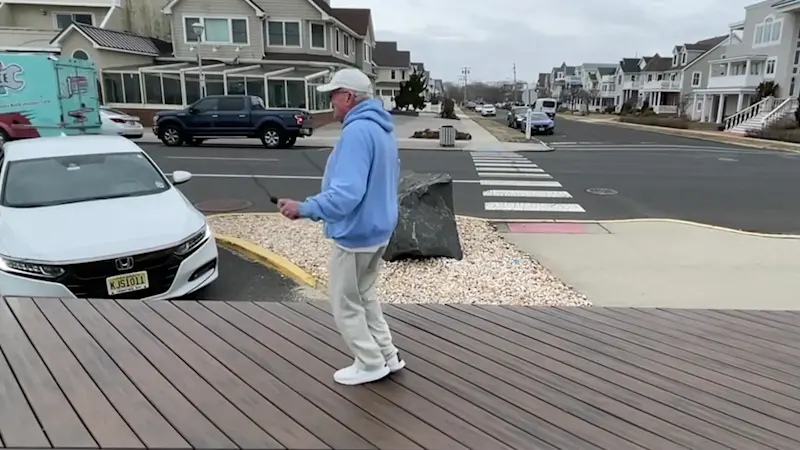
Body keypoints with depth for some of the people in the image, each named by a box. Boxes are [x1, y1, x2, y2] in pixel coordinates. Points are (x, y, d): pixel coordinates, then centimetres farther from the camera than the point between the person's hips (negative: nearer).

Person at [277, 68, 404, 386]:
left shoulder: (357, 131, -25)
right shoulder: (382, 129, 8)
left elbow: (345, 194, -32)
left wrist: (304, 209, -23)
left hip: (354, 235, -10)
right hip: (378, 229, 10)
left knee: (345, 306, 8)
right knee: (364, 296, 24)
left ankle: (371, 363, 20)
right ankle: (387, 355, 31)